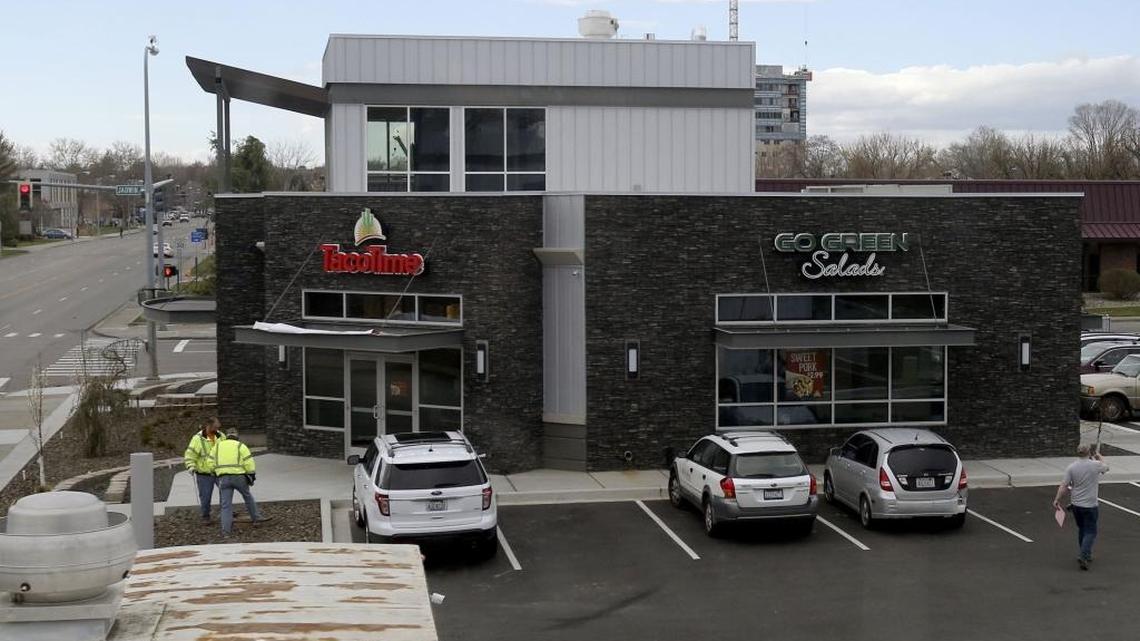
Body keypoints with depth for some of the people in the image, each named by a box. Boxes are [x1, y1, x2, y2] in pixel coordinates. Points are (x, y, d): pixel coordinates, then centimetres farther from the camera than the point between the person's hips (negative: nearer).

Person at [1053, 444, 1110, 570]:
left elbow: (1064, 485, -9)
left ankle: (1086, 555, 29)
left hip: (1075, 504, 3)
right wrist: (1099, 456, 30)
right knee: (1090, 532, 1)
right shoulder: (1096, 465, -11)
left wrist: (1057, 500, -3)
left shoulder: (1071, 467, -6)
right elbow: (1106, 467, 14)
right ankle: (1084, 557, -13)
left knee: (1081, 529, 19)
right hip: (1090, 505, -3)